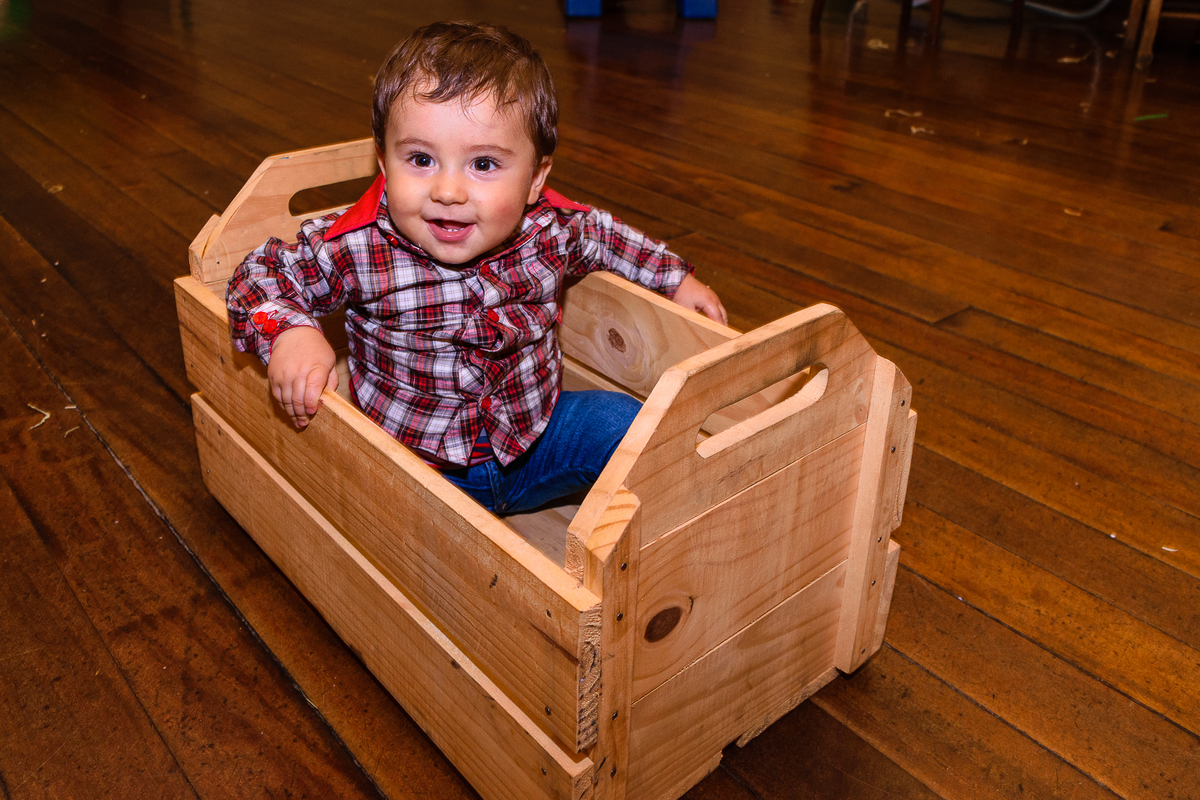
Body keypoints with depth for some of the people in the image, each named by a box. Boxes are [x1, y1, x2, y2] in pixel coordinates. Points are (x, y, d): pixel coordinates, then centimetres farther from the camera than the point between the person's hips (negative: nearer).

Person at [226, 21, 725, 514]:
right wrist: (290, 332, -32)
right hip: (414, 467, -2)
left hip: (534, 438, 3)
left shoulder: (553, 229, -13)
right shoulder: (356, 249, -23)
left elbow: (602, 237, 10)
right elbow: (259, 276, -12)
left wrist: (676, 278, 13)